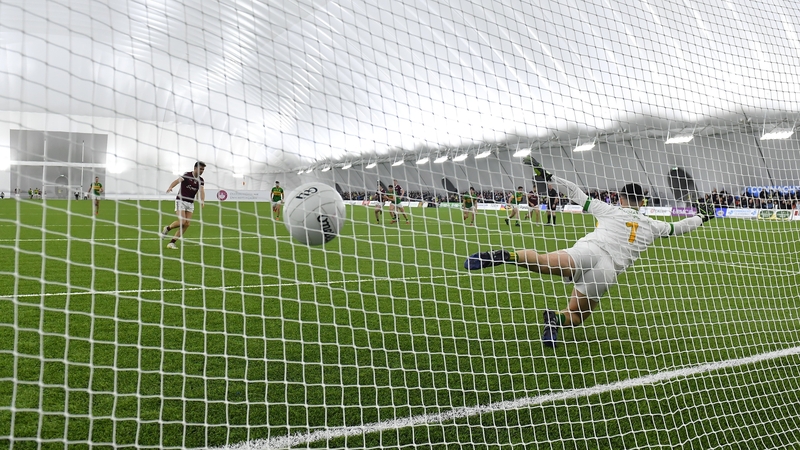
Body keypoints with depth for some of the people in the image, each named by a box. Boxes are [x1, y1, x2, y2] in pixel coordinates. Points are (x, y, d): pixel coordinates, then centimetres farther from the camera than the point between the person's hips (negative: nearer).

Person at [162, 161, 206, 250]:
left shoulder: (201, 180, 3)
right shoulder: (187, 175, -10)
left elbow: (201, 190, -12)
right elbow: (178, 180, -28)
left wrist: (202, 200, -32)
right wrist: (170, 187, -49)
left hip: (190, 203, 5)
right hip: (181, 201, -5)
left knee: (187, 224, -5)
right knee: (182, 222, -19)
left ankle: (172, 243, 3)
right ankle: (167, 228, 11)